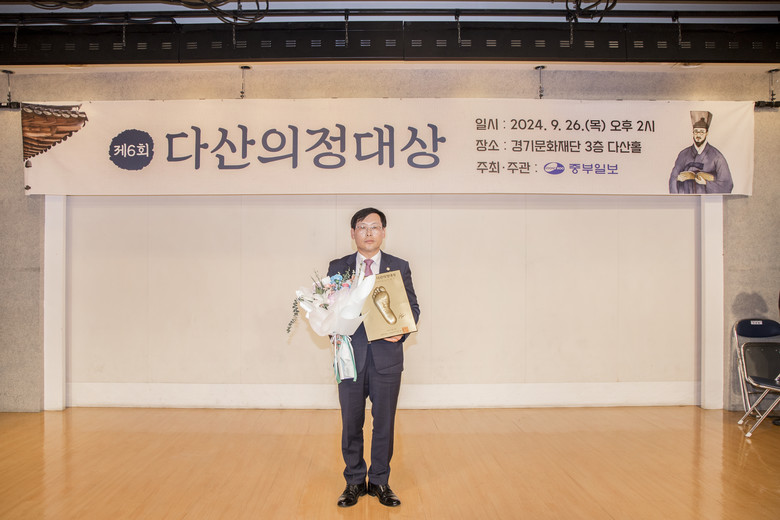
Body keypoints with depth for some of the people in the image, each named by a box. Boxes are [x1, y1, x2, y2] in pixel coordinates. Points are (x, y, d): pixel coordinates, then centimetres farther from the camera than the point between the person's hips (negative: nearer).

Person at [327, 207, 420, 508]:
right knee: (351, 424, 9)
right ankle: (354, 482, 25)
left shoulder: (399, 267, 6)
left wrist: (402, 331, -13)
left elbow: (413, 307, 5)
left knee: (384, 423, 8)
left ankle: (380, 482, 24)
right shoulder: (337, 268, 6)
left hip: (387, 357, 0)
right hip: (351, 356, 0)